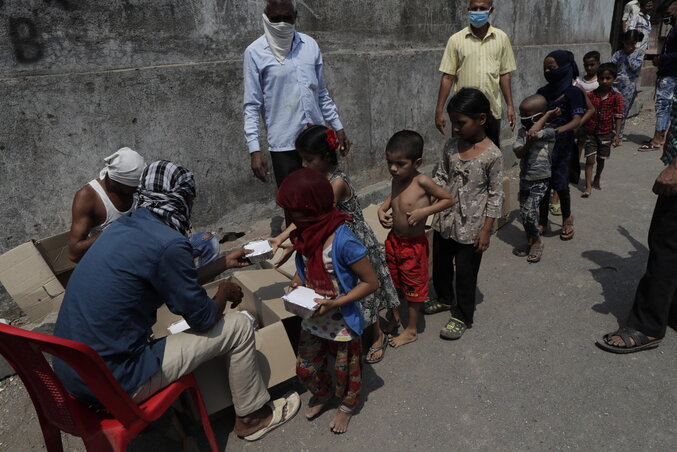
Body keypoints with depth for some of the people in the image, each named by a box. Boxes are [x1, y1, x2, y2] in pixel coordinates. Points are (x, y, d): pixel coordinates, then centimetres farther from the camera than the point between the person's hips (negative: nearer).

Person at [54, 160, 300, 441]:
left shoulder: (125, 226, 5)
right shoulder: (168, 244, -22)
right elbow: (203, 318, -11)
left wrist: (225, 262, 25)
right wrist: (225, 292, 9)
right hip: (113, 383, -9)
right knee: (239, 327, 0)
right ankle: (252, 416, 22)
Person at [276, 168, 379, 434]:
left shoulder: (342, 241, -31)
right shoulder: (305, 233, -9)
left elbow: (371, 282, -24)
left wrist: (334, 303, -27)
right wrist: (296, 285, -9)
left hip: (342, 323, -6)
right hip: (312, 320, 6)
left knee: (344, 369, 20)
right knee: (305, 368, 22)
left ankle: (347, 405, 50)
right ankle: (322, 394, 54)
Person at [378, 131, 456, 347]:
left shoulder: (422, 182, -24)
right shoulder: (397, 178, -6)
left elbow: (449, 199, -15)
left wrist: (424, 211, -25)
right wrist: (382, 208, -2)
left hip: (414, 245, -6)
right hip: (393, 240, 6)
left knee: (413, 288, 12)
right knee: (393, 282, 23)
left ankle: (411, 331, 31)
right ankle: (394, 316, 47)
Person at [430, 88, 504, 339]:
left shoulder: (493, 154, -16)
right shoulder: (451, 146, -2)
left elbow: (495, 195, -12)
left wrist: (486, 229, -12)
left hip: (471, 226, -5)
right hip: (445, 220, 6)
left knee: (465, 272, 8)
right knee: (440, 264, 21)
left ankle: (462, 317, 27)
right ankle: (444, 297, 48)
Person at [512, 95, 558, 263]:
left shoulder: (549, 132, -12)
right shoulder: (522, 132, 2)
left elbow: (533, 132, -29)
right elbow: (518, 153, -7)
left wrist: (547, 115, -15)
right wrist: (529, 143, -26)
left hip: (540, 181, -6)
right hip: (525, 178, 6)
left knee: (528, 211, -16)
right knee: (524, 212, 11)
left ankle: (537, 241, 7)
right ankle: (531, 242, 29)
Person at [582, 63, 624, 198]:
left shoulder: (616, 97, -6)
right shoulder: (590, 95, -4)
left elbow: (618, 117, -5)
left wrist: (617, 135, -10)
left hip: (606, 133, 0)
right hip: (590, 132, 0)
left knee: (601, 159, 15)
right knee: (590, 159, -4)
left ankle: (597, 179, 37)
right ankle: (588, 186, -2)